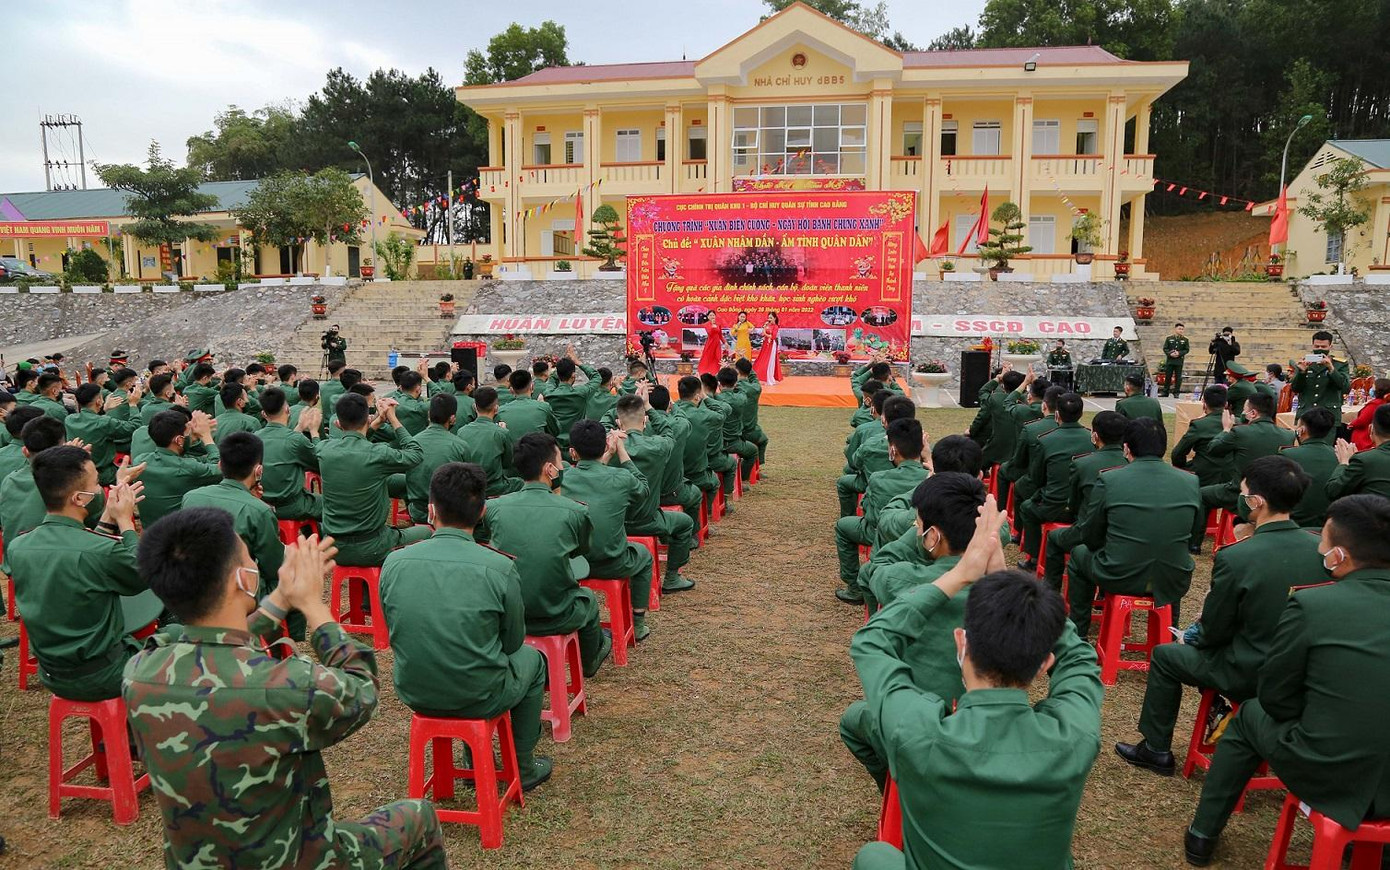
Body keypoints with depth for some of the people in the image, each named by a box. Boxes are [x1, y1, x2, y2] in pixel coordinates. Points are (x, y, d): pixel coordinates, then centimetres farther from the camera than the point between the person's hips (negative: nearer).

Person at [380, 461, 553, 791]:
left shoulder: (394, 562, -11)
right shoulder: (500, 568, -19)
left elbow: (395, 633, 4)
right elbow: (513, 642, -4)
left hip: (413, 694, 4)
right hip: (479, 698, -3)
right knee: (531, 659, 28)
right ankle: (523, 767, 37)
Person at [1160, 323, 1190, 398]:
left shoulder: (1185, 339, 5)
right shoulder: (1169, 338, 5)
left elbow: (1187, 349, 3)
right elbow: (1165, 348, 3)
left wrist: (1179, 353, -14)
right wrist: (1170, 354, -14)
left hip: (1179, 361, 0)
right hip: (1169, 360, 0)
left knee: (1178, 377, 1)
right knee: (1168, 376, 4)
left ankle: (1176, 392, 6)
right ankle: (1165, 391, 11)